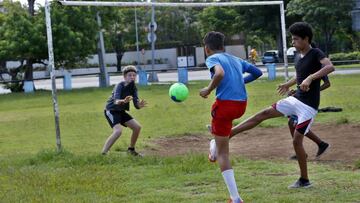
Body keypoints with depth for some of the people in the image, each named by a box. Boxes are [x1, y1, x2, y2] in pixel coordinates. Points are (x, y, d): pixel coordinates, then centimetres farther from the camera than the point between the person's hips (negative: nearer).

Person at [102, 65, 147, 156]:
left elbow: (136, 105, -8)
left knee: (137, 127, 5)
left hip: (121, 111, 8)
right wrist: (123, 101, -60)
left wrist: (140, 105, -32)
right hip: (111, 110, -8)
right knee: (118, 131, -28)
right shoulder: (120, 86, -22)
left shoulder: (133, 88, -2)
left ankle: (131, 149, 25)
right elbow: (116, 101, -38)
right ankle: (103, 153, -25)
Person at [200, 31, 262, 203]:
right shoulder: (236, 60, 19)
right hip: (242, 104, 7)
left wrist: (208, 90, -9)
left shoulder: (212, 58, -1)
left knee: (223, 153, 2)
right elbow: (257, 72, 22)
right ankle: (214, 152, 52)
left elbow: (220, 73, -23)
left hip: (225, 103, -7)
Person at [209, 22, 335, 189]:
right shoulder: (300, 57, 10)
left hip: (308, 106, -8)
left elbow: (330, 67, -34)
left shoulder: (316, 54, -14)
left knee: (296, 141, -7)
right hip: (296, 99, 8)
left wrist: (310, 78, -42)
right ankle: (227, 134, -2)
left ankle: (304, 180, 7)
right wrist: (289, 84, 35)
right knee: (263, 114, 0)